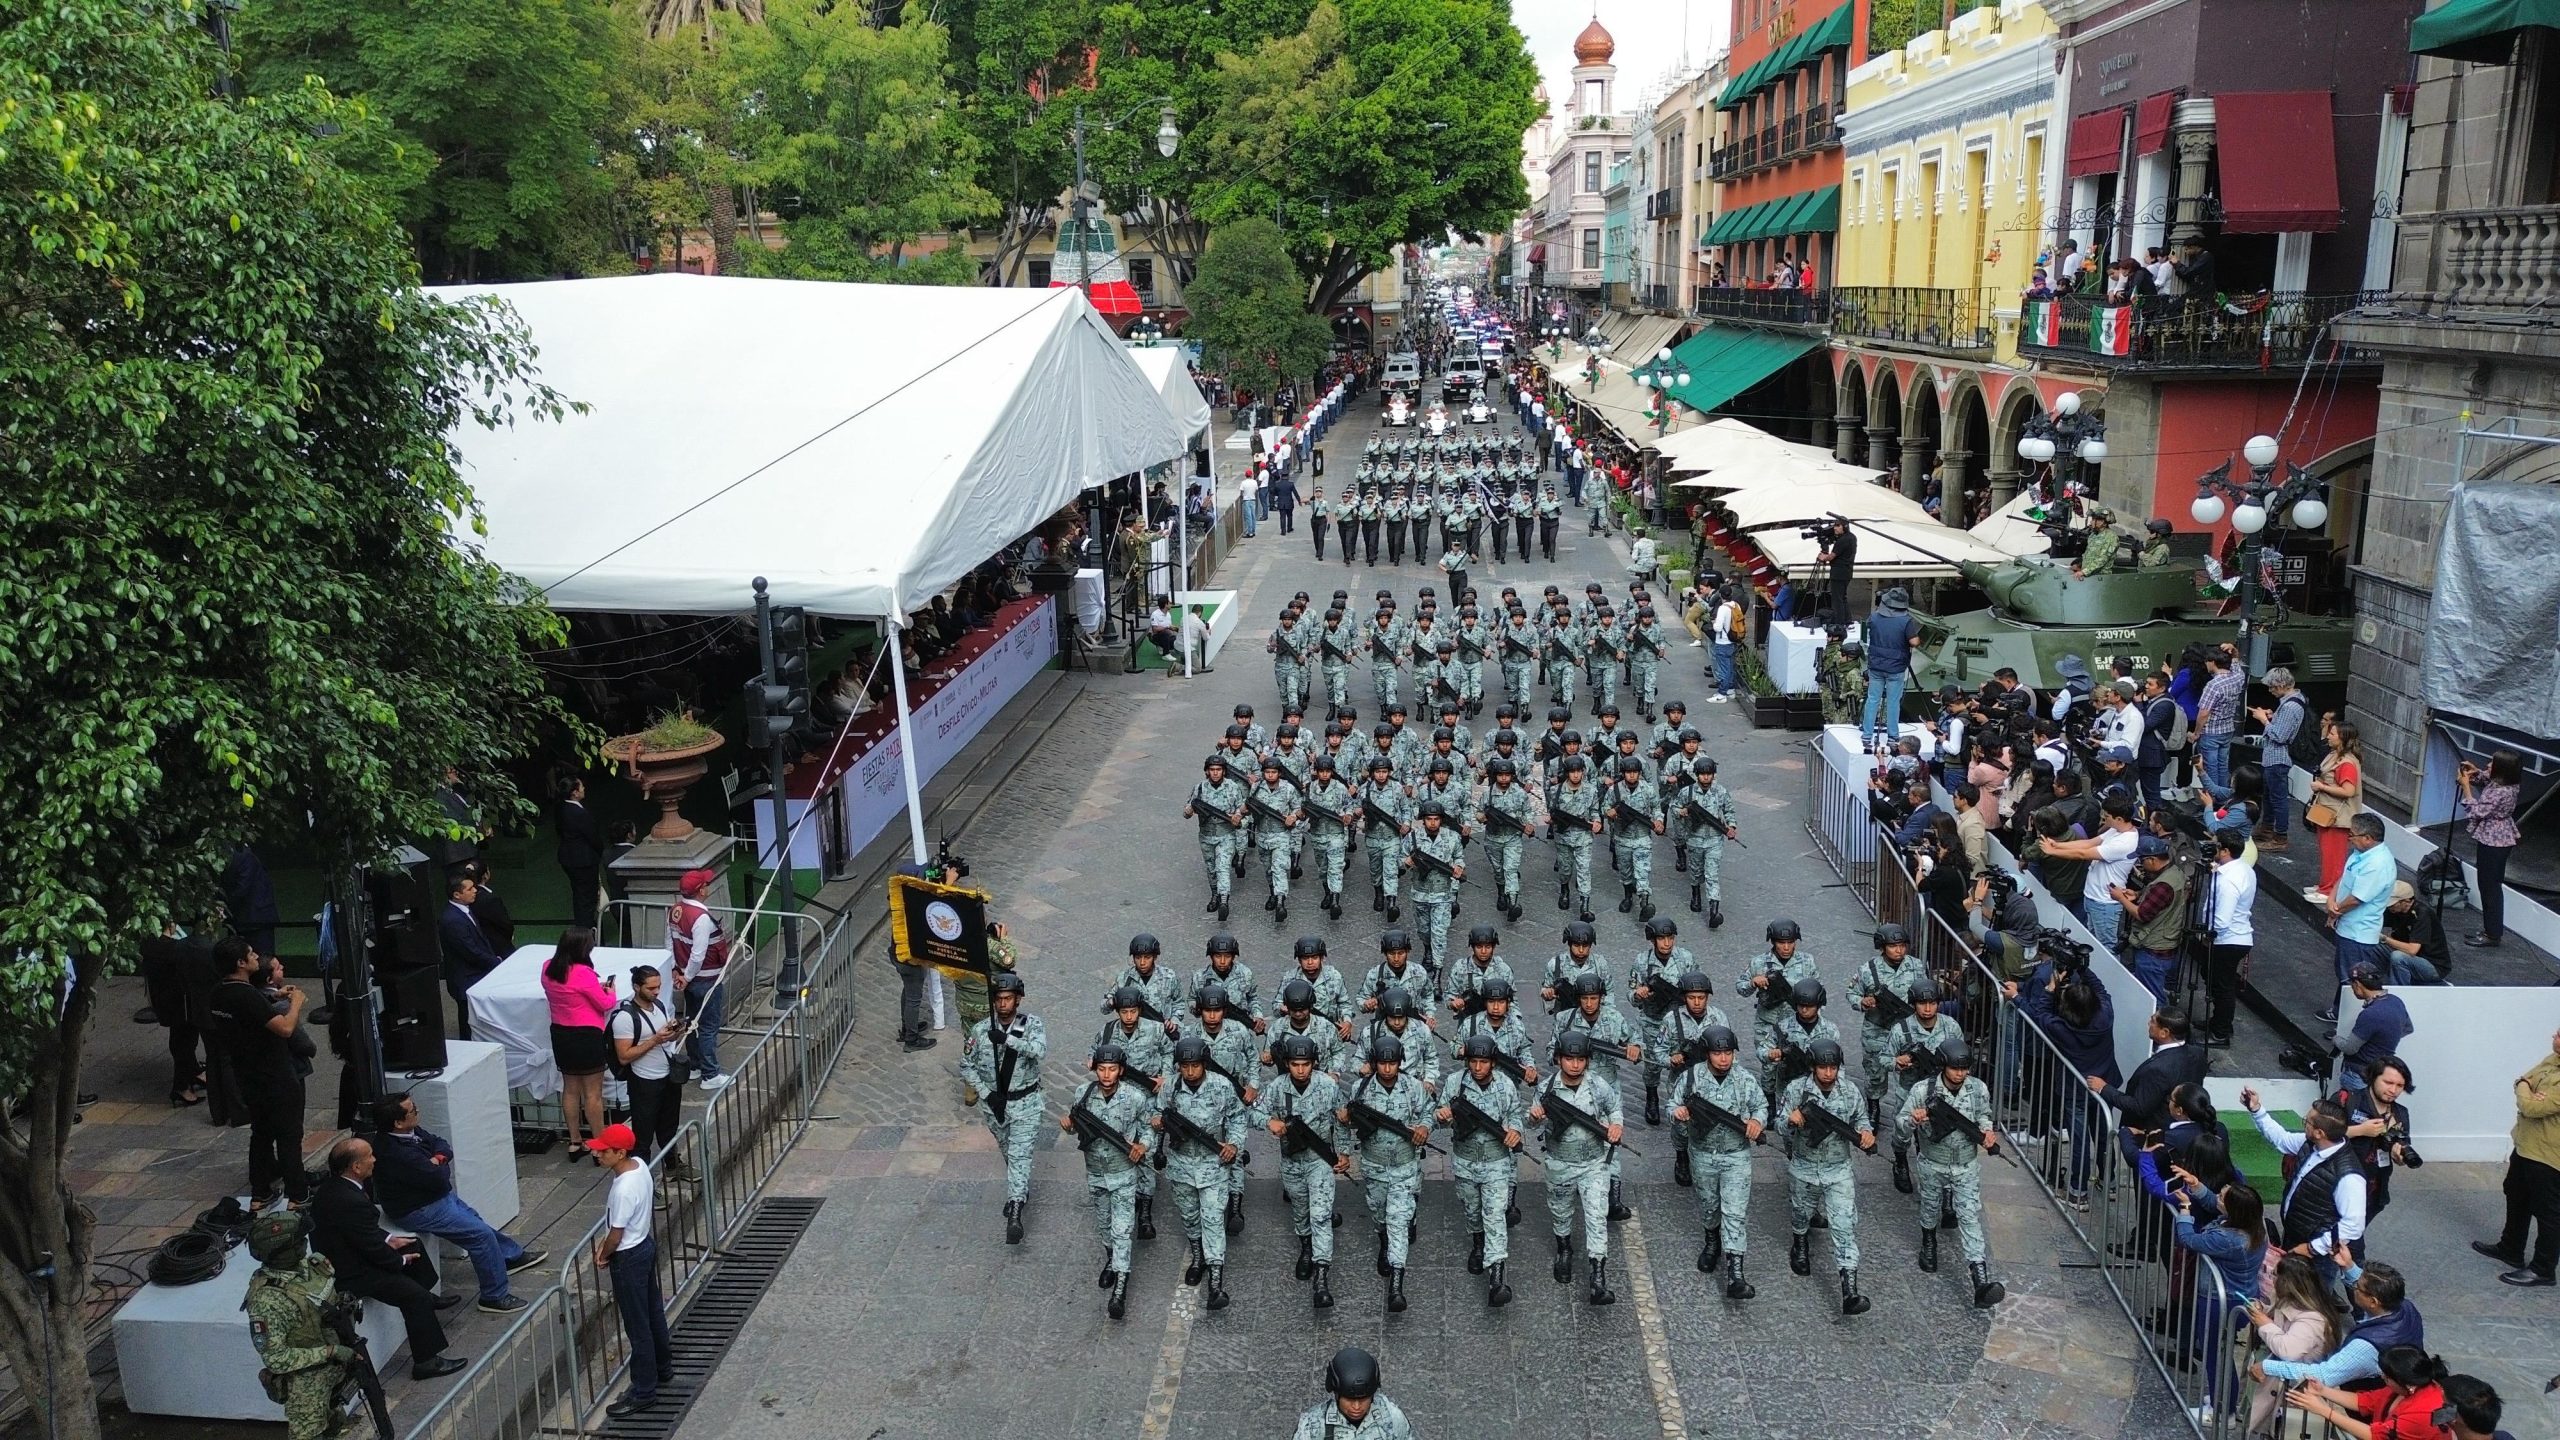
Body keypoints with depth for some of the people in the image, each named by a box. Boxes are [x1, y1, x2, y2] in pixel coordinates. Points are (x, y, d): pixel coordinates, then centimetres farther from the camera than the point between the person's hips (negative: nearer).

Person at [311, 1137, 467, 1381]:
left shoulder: (331, 1187, -1)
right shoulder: (350, 1202, -33)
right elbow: (372, 1248, -23)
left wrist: (387, 1240, 7)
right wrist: (400, 1260, -6)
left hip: (341, 1256, 11)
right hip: (350, 1274, -11)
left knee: (413, 1245, 22)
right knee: (415, 1295, -15)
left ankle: (428, 1298, 43)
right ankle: (426, 1362, -8)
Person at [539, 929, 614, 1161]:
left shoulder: (548, 968, -2)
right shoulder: (583, 973, -23)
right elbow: (605, 1005, -12)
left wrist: (594, 987, 12)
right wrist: (610, 991, 8)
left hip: (560, 1035, 7)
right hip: (586, 1036, -7)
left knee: (570, 1089, 17)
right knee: (593, 1093, 4)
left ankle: (575, 1143, 25)